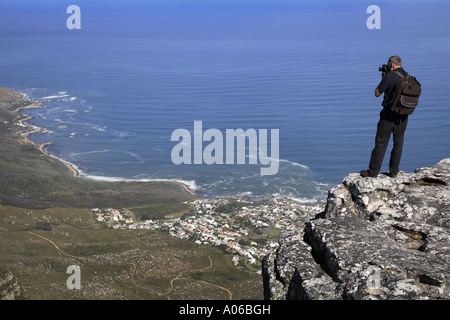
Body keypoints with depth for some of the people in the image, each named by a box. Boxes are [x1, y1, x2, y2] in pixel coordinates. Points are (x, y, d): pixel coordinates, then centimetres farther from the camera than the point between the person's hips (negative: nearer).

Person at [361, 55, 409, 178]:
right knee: (398, 144, 12)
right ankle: (394, 172, 17)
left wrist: (382, 79, 6)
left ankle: (373, 172, 7)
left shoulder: (389, 77, -14)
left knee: (381, 144, 1)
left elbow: (377, 93, -6)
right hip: (403, 116, 6)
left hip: (388, 115, -5)